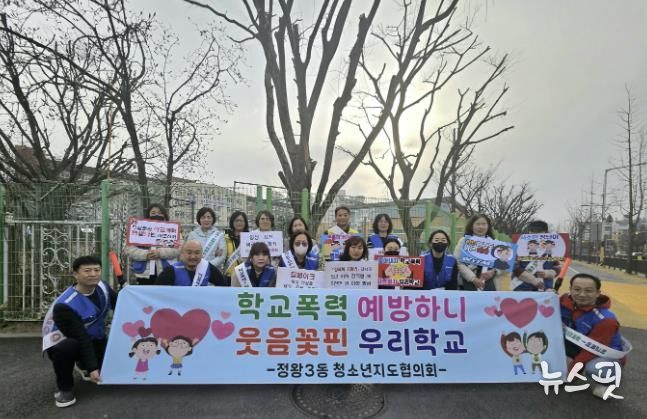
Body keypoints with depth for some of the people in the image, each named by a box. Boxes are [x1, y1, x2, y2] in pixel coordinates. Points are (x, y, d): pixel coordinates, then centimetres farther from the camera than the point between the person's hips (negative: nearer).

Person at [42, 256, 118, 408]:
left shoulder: (102, 287, -14)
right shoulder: (64, 305, -30)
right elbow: (80, 338, -31)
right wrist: (92, 367, -31)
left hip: (94, 339, 5)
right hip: (63, 341, -5)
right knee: (68, 347, -38)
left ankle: (83, 365, 25)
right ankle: (65, 388, -8)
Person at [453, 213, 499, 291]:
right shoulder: (464, 240, 1)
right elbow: (458, 262, -8)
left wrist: (493, 271, -11)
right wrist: (473, 278, -14)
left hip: (488, 283, 3)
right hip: (469, 282, -3)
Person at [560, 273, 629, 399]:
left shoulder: (605, 319, -31)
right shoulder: (565, 301, -17)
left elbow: (592, 349, -27)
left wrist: (571, 368, -23)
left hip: (607, 354, -5)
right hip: (578, 346, 5)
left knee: (594, 367, -39)